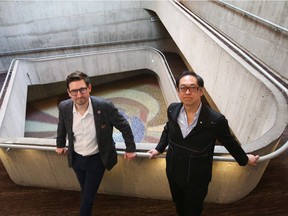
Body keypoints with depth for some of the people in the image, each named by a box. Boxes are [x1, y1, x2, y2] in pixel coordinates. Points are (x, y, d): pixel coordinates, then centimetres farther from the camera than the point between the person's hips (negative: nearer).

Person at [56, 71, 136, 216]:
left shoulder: (105, 106, -27)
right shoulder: (64, 107, -15)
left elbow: (124, 126, -13)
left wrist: (130, 149, -5)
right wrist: (60, 144, 18)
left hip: (96, 159, -3)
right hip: (76, 158, 4)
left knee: (88, 197, 5)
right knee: (85, 192, 23)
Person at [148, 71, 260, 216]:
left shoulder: (216, 120, -27)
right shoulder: (172, 109, -15)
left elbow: (229, 142, -8)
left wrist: (245, 160, 7)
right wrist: (159, 148, 9)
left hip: (197, 179, -3)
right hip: (173, 173, 4)